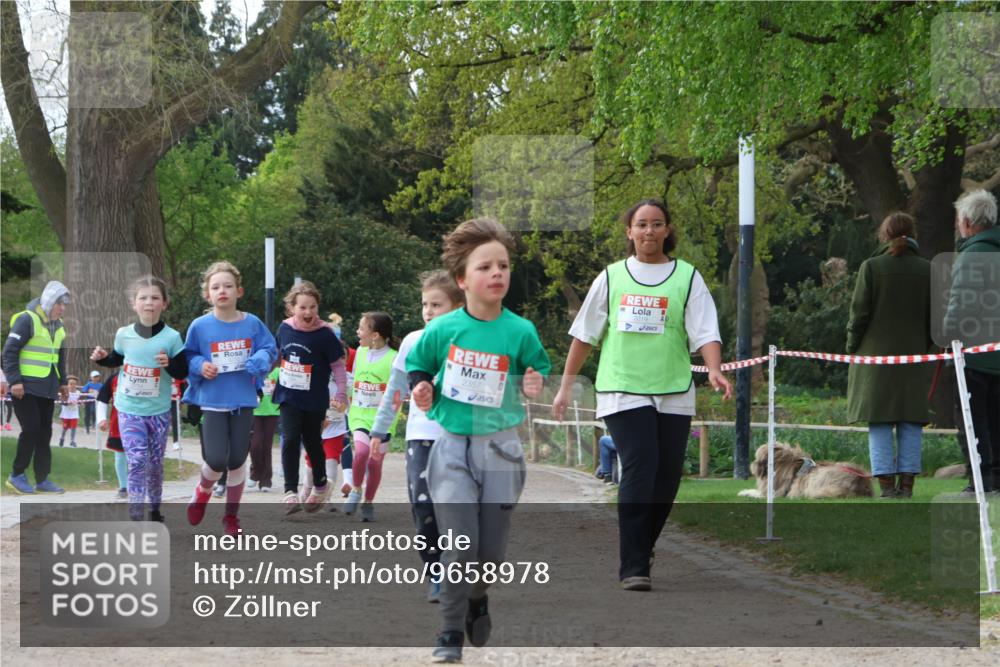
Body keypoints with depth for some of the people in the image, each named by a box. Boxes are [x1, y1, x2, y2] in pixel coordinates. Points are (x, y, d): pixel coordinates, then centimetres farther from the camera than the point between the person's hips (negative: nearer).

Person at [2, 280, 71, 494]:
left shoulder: (57, 325, 14)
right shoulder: (27, 320, -11)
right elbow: (10, 350, -14)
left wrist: (62, 381, 20)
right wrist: (14, 380, -19)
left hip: (47, 388, 8)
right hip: (26, 388, -8)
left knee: (44, 433, 7)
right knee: (31, 430, -12)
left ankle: (42, 480, 12)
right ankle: (17, 475, 1)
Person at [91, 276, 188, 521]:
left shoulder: (171, 337, -9)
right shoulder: (124, 334, -4)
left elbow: (183, 372, -4)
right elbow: (116, 360, 15)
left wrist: (169, 363, -23)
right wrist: (102, 358, -5)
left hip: (159, 412, 0)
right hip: (129, 410, 0)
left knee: (155, 462, 12)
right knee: (137, 461, -11)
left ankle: (155, 508, 33)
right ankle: (136, 517, -10)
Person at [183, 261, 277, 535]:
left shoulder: (252, 324, -2)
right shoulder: (200, 326, -5)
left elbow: (270, 350, 6)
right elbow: (187, 357, 6)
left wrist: (258, 360, -15)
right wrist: (199, 366, -14)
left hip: (243, 401, 2)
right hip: (213, 402, -2)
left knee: (237, 461, 6)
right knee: (217, 460, -12)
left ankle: (231, 516, 23)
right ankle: (203, 492, 22)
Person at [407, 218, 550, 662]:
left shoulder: (520, 332, -6)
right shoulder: (441, 330, -7)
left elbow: (539, 368, 8)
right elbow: (417, 367, 9)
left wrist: (535, 384, -14)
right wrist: (422, 390, -11)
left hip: (500, 448, 1)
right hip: (452, 447, -1)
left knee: (491, 553, 7)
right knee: (459, 548, -10)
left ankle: (478, 598, 40)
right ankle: (450, 634, 6)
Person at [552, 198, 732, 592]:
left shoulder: (687, 277, 7)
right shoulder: (611, 278, 9)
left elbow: (706, 332, -2)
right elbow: (584, 334, 14)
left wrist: (715, 370, -20)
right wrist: (566, 386, 13)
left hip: (674, 395, 2)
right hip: (622, 392, -2)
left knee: (666, 478, 3)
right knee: (638, 471, -16)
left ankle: (640, 552, 24)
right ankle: (632, 568, -17)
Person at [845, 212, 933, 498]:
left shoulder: (871, 267, -5)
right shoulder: (927, 270, 4)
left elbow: (859, 314, -6)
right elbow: (934, 317, 6)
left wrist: (852, 349, 4)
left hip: (877, 356, -2)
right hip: (914, 357, 3)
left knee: (879, 424, 0)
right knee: (911, 424, 6)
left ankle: (886, 485, -5)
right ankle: (907, 484, 3)